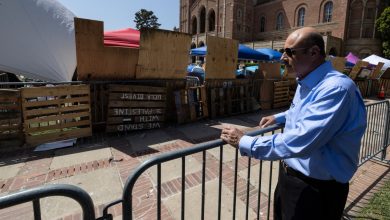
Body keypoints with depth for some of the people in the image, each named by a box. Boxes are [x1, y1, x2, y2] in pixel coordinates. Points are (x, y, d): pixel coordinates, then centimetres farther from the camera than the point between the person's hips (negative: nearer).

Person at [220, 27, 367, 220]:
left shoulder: (336, 88, -29)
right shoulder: (305, 83, 4)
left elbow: (298, 142, -36)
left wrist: (244, 142, -28)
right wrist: (279, 117, 16)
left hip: (317, 189, -8)